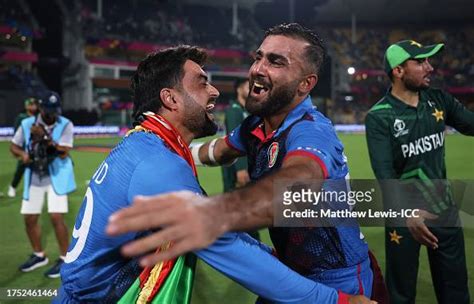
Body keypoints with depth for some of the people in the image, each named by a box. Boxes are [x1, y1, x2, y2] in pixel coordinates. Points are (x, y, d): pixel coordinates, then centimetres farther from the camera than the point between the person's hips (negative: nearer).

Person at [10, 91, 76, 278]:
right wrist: (22, 154, -15)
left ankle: (65, 259, 5)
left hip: (56, 177, -4)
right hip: (33, 177, 4)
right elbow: (14, 146, 7)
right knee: (29, 218, 9)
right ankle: (38, 256, 31)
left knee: (56, 217, -12)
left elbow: (63, 152, -20)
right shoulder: (27, 124, -2)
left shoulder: (65, 125, -11)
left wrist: (45, 137, -30)